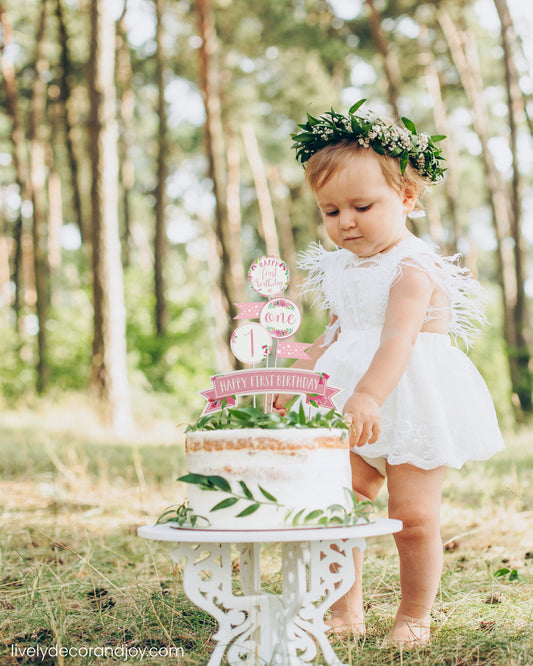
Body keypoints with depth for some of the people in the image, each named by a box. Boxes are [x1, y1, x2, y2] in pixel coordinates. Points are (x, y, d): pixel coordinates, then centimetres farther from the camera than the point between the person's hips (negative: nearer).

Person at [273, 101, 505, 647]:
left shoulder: (413, 269, -18)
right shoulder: (340, 269, 8)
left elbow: (398, 339, -34)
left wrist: (367, 397, -48)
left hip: (412, 403, -7)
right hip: (352, 400, 7)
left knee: (413, 515, -2)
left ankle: (413, 617, 18)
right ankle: (345, 610, 15)